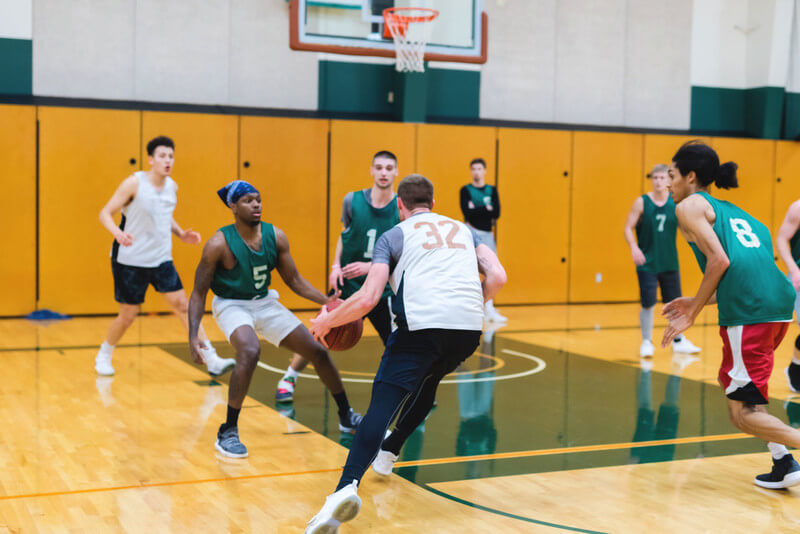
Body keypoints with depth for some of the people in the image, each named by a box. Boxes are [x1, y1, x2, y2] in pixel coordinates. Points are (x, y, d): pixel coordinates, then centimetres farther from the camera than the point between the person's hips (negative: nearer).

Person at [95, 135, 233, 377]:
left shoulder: (172, 187, 5)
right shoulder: (134, 183, -12)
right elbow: (105, 213, -11)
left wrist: (181, 234, 5)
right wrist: (118, 233, -30)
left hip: (161, 260, 5)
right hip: (130, 260, -4)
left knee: (183, 305, -4)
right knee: (128, 314, 3)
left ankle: (211, 360, -5)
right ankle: (103, 356, 30)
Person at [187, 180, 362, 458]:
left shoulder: (276, 236, -9)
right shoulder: (219, 244, -22)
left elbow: (294, 279, 3)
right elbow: (199, 293, -16)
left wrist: (327, 302, -8)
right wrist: (193, 336, -26)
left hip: (265, 302, 5)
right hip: (231, 305, -5)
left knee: (317, 351, 4)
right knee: (250, 352, -35)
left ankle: (346, 416, 27)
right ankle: (227, 433, -21)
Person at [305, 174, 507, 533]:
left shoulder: (393, 236, 16)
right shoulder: (462, 229, 28)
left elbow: (368, 298, 3)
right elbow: (497, 277, 13)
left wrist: (326, 321, 18)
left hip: (422, 324, -4)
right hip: (469, 328, 4)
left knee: (384, 402, -10)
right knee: (427, 382, 33)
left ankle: (347, 485, -31)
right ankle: (388, 452, 41)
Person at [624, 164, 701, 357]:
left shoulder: (676, 203, 0)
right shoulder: (642, 202, -6)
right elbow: (628, 228, -7)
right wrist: (634, 247, -23)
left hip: (669, 263, 3)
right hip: (647, 263, -3)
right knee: (648, 304, -4)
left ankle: (678, 341, 28)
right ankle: (646, 342, 12)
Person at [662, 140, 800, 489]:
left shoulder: (689, 206, 5)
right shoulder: (730, 209, 29)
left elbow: (719, 261, -9)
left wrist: (692, 312, -2)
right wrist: (696, 302, 26)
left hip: (750, 312, -8)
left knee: (743, 414, 0)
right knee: (732, 383, 26)